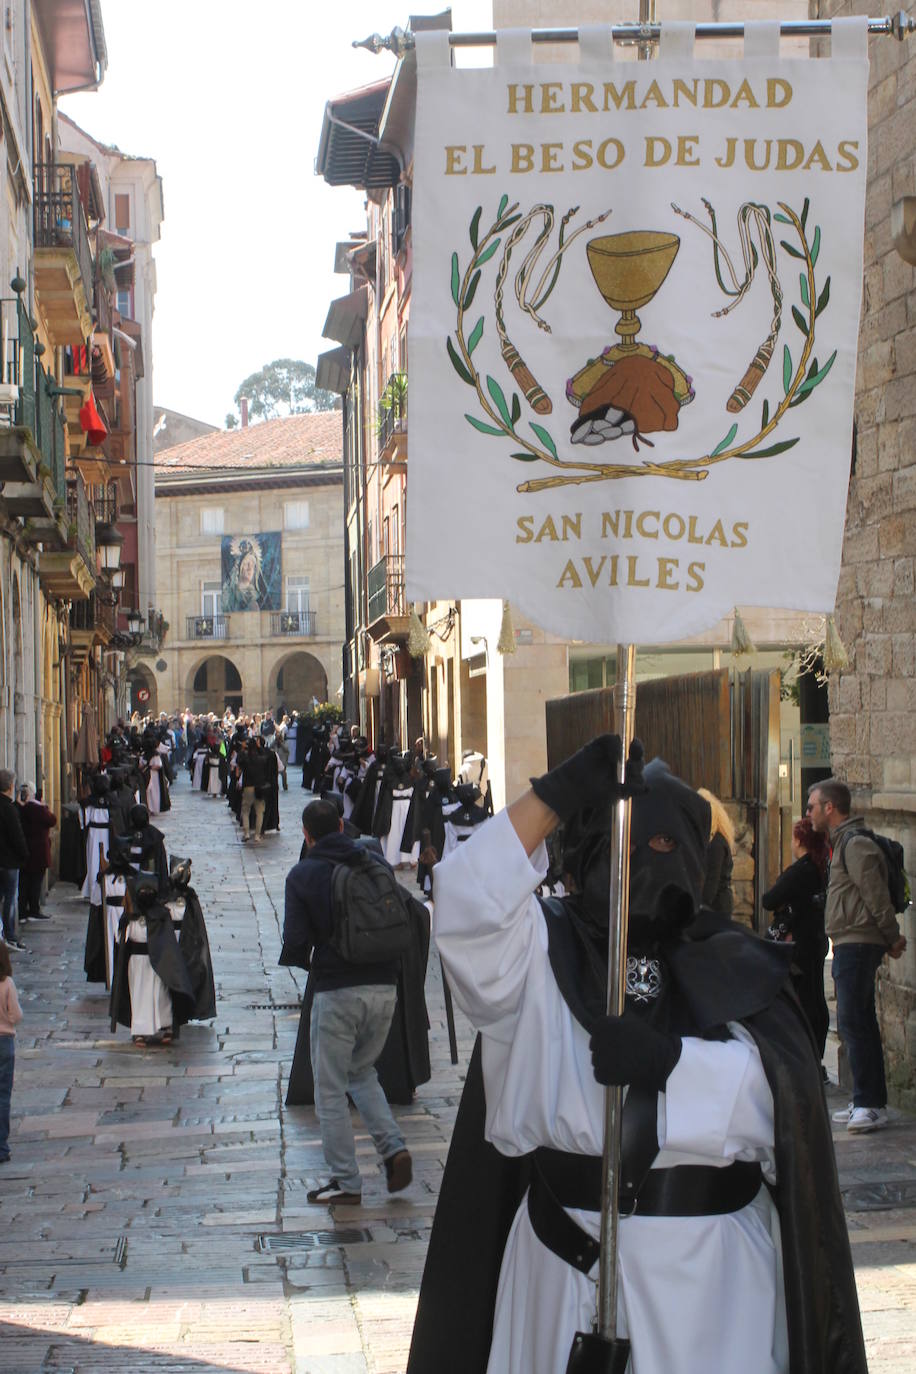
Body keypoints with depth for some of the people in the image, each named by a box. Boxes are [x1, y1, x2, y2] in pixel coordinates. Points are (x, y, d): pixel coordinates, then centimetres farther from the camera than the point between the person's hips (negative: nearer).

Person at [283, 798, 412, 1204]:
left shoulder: (302, 875, -5)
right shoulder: (375, 863, 6)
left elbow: (295, 938, -11)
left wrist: (310, 963, 10)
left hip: (336, 991, -5)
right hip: (384, 986, 5)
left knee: (330, 1087, 7)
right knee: (362, 1070, 24)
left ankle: (345, 1181, 7)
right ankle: (393, 1147, 5)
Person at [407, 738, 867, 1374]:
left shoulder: (732, 965, 5)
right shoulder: (545, 956, 3)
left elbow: (787, 1087, -9)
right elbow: (469, 904, -17)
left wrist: (669, 1060, -22)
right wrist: (556, 796, -22)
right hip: (568, 1255, 0)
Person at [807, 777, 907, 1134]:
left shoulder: (855, 844, -15)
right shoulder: (843, 842, 19)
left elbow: (876, 896, -16)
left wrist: (892, 938, -10)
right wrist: (891, 939, 17)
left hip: (858, 944, -11)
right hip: (851, 945, 11)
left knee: (852, 1022, -13)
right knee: (859, 1023, 12)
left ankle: (869, 1103, -13)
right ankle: (869, 1103, 17)